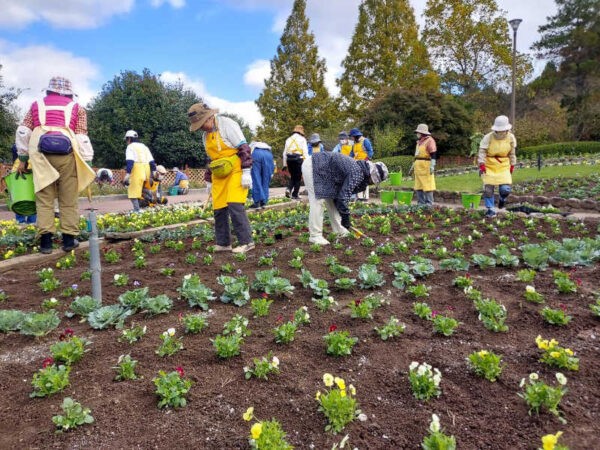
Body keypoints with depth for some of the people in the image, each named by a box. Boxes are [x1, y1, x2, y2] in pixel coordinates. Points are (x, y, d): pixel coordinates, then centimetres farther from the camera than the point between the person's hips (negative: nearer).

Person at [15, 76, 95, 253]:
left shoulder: (37, 104, 22)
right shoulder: (77, 107, 16)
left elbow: (23, 132, 14)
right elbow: (82, 138, 5)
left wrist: (22, 159, 17)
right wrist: (86, 164, 5)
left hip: (41, 155, 1)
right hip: (67, 154, -1)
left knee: (44, 199, 4)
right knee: (69, 199, 5)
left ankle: (45, 240, 0)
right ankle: (69, 239, 5)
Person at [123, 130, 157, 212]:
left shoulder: (130, 147, 2)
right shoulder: (144, 146, 22)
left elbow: (130, 161, -12)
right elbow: (151, 161, 17)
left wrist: (127, 174, -18)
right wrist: (154, 171, 17)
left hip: (137, 171, -7)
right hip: (147, 171, 7)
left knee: (133, 192, -6)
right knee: (142, 192, 15)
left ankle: (136, 210, -16)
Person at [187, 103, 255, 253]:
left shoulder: (227, 124, -10)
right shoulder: (205, 134, 13)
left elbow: (244, 148, -15)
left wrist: (246, 172, -20)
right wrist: (208, 180, 21)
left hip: (235, 171, -7)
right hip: (219, 175, 7)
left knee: (235, 205, -18)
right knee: (218, 209, 3)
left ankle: (246, 241, -10)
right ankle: (223, 243, 13)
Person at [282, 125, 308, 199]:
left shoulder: (288, 139, 17)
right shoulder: (302, 139, 4)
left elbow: (285, 152, 16)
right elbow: (305, 152, -5)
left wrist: (284, 164, 19)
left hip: (289, 159, 4)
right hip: (298, 159, -4)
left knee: (292, 177, 18)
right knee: (298, 178, 5)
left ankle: (289, 189, -5)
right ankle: (295, 195, 4)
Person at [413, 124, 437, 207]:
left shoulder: (429, 140, -8)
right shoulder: (419, 141, 20)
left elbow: (433, 154, -14)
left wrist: (432, 166, -21)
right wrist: (414, 165, 24)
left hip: (426, 166, -9)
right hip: (418, 167, 9)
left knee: (427, 185, -8)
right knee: (418, 186, 9)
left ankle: (429, 203, -5)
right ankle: (421, 203, 15)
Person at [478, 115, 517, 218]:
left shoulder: (511, 138, -1)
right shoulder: (488, 137, -11)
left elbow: (512, 153, 11)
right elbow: (482, 152, -14)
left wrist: (512, 166, 13)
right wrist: (481, 165, -24)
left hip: (503, 167, 1)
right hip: (489, 166, -1)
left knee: (505, 189, -10)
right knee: (488, 189, -2)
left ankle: (502, 198, 26)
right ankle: (490, 209, 14)